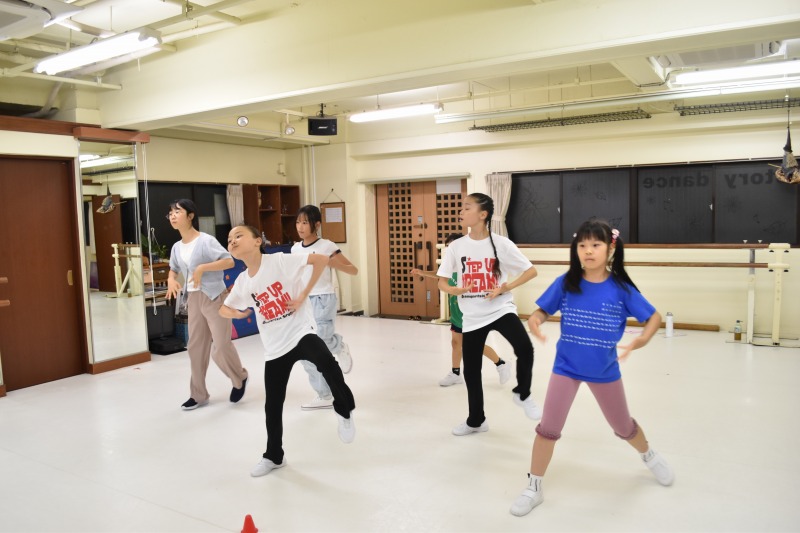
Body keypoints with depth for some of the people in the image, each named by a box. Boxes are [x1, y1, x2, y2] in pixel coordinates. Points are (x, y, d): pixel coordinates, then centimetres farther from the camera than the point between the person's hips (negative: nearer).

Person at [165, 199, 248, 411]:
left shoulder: (206, 240, -13)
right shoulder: (177, 247, 9)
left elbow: (229, 261, -20)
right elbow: (173, 269, 24)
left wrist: (202, 268, -24)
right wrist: (171, 280, 3)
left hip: (214, 298, -7)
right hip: (193, 300, 7)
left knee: (221, 347, -4)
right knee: (195, 347, 10)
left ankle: (240, 378, 24)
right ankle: (198, 395, 22)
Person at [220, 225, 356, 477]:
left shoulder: (279, 260, -13)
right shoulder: (242, 282, 3)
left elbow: (321, 259, -17)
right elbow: (224, 309, 20)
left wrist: (303, 295, -16)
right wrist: (241, 313, -4)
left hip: (301, 332, -5)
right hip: (275, 347, 5)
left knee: (326, 364, -35)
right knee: (272, 405, 10)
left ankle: (344, 411, -7)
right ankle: (273, 456, 32)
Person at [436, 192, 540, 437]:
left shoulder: (501, 244, -9)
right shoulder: (456, 247, -2)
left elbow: (531, 271, -4)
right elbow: (442, 282, 2)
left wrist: (505, 288, -16)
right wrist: (457, 290, -20)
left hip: (500, 309, -3)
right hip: (473, 316, 3)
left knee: (524, 348, -27)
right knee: (471, 370, 10)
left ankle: (523, 394, 3)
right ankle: (476, 420, 32)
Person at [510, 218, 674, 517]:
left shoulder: (620, 288, -13)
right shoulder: (565, 283, -13)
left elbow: (653, 317, -5)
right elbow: (542, 311, -5)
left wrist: (640, 340, -23)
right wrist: (534, 321, -28)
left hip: (605, 370, 1)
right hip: (566, 367, 0)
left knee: (623, 427, 21)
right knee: (548, 428, -1)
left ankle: (649, 456, 55)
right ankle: (534, 488, 17)